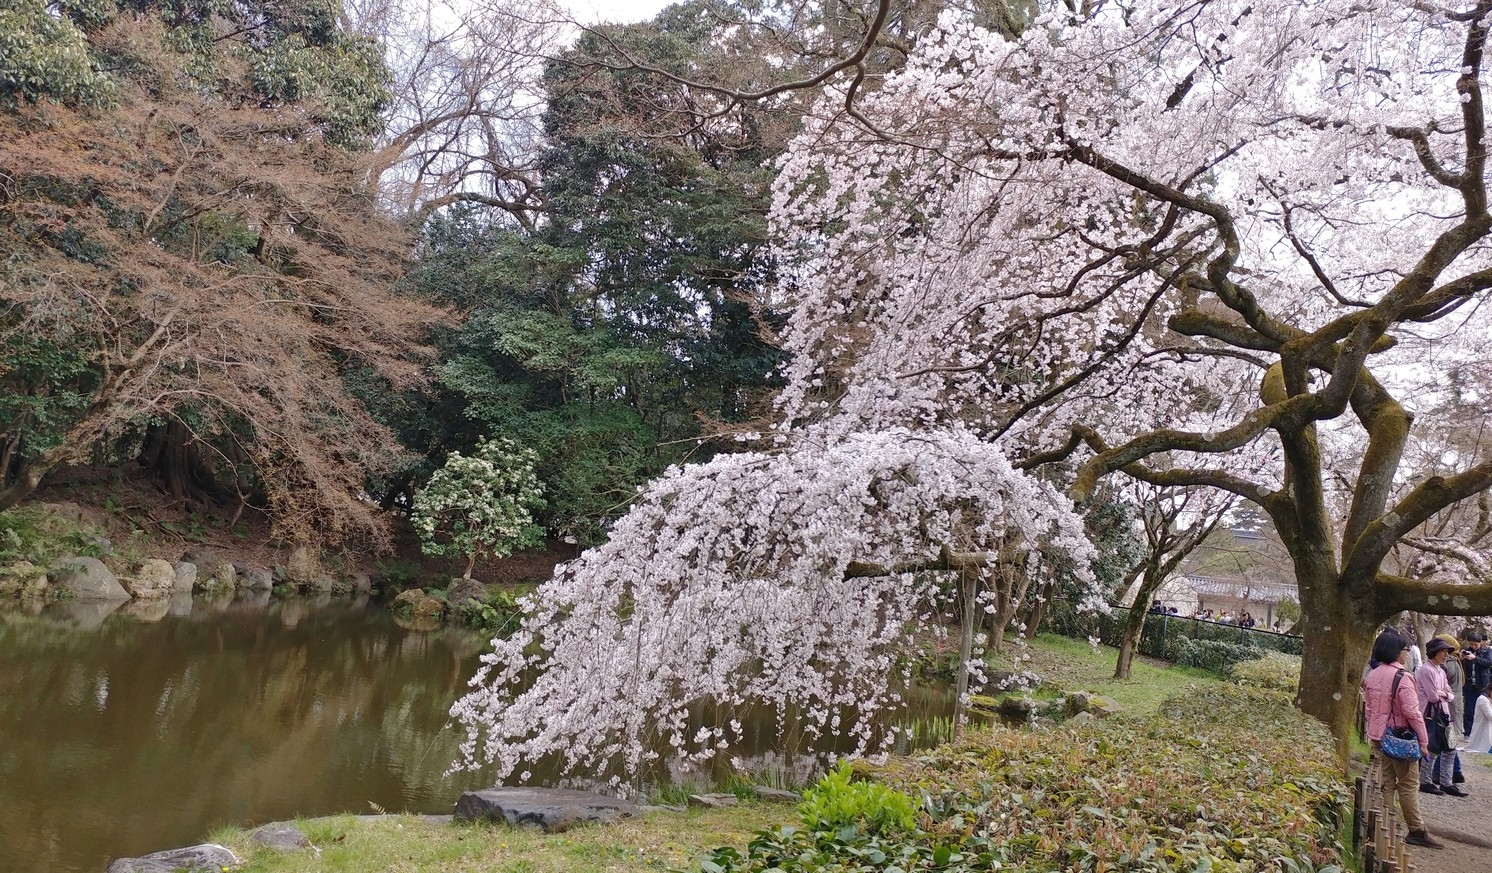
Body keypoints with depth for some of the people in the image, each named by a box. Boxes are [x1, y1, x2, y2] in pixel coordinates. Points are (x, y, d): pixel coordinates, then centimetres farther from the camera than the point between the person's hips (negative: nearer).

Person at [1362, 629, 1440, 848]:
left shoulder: (1371, 676, 6)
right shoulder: (1402, 677, -17)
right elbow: (1412, 712, -19)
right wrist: (1423, 741, -11)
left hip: (1379, 737, 6)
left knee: (1386, 783, 11)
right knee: (1409, 785, 2)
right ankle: (1416, 831, 7)